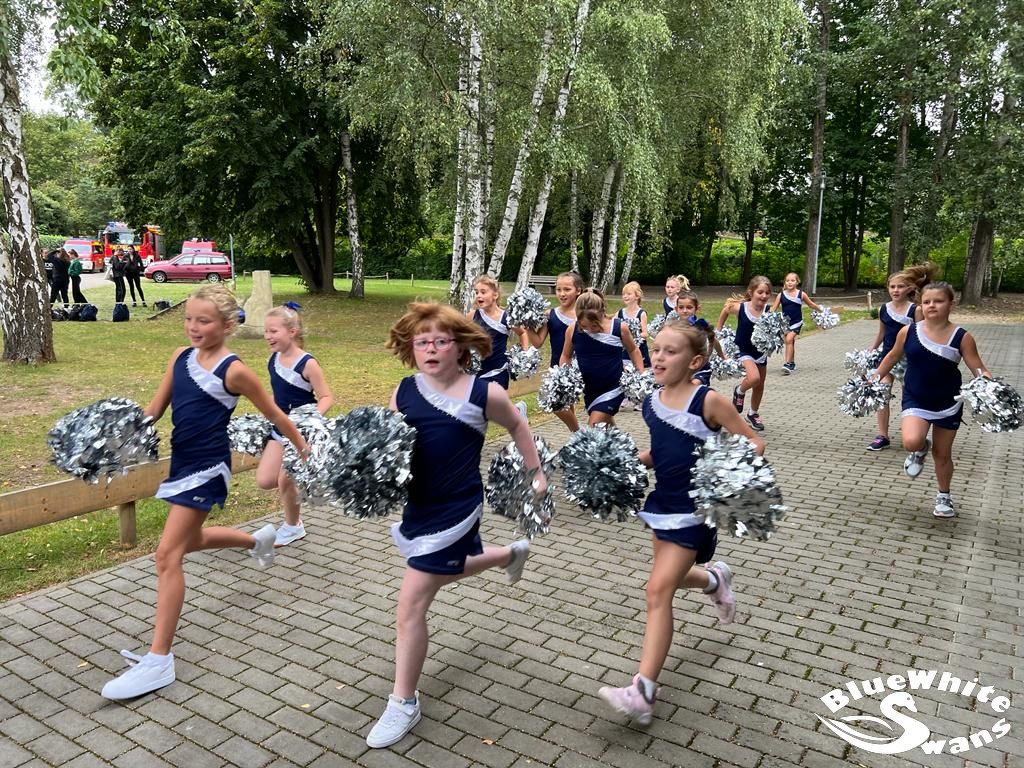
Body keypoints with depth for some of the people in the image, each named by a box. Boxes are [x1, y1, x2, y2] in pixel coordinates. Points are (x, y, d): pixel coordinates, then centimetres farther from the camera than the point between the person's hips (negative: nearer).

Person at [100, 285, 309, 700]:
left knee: (168, 554, -11)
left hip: (207, 468, -8)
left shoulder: (234, 370, -14)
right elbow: (154, 409, 7)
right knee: (191, 540, 27)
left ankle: (159, 660, -3)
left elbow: (274, 413, -4)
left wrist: (303, 447, 5)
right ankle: (258, 540, 54)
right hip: (182, 462, 8)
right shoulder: (180, 357, 5)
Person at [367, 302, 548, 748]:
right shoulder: (405, 391, -4)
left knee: (410, 606, -5)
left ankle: (403, 703, 16)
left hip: (455, 510, -6)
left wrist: (537, 472, 11)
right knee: (447, 572, 31)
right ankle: (512, 553, 61)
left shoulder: (484, 393, -14)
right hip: (416, 505, 6)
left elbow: (517, 426, 5)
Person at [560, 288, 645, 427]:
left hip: (613, 389, -3)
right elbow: (566, 356, 8)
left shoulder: (620, 328, -14)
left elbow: (633, 351, 6)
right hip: (589, 390, 4)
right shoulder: (572, 330, -11)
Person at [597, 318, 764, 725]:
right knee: (671, 579, 23)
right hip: (662, 503, 7)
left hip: (694, 509, -7)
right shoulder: (651, 403, 2)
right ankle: (714, 579, 58)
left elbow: (754, 442, -9)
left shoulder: (708, 400, -16)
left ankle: (642, 692, -8)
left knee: (659, 589, -12)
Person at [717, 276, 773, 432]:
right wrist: (718, 329, 8)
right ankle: (739, 391, 8)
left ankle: (753, 414, 42)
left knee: (760, 385, 17)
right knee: (754, 378, -27)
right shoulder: (739, 308, -19)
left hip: (761, 351, 3)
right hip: (743, 351, -3)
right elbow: (726, 309, 1)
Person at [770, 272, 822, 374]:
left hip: (797, 322, -3)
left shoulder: (801, 294, -5)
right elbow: (773, 309, -4)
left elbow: (811, 304, 11)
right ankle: (792, 363, 31)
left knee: (789, 339, -21)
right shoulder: (781, 295, -4)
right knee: (791, 342, 15)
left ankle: (787, 363, -19)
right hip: (785, 322, 3)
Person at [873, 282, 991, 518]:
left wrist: (987, 379, -32)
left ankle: (944, 496, 38)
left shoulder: (962, 338, -12)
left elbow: (979, 369, -10)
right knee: (911, 442, -26)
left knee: (942, 454, 12)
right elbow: (893, 357, 8)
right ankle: (921, 449, 14)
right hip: (915, 400, 0)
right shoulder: (908, 332, -9)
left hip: (948, 403, 0)